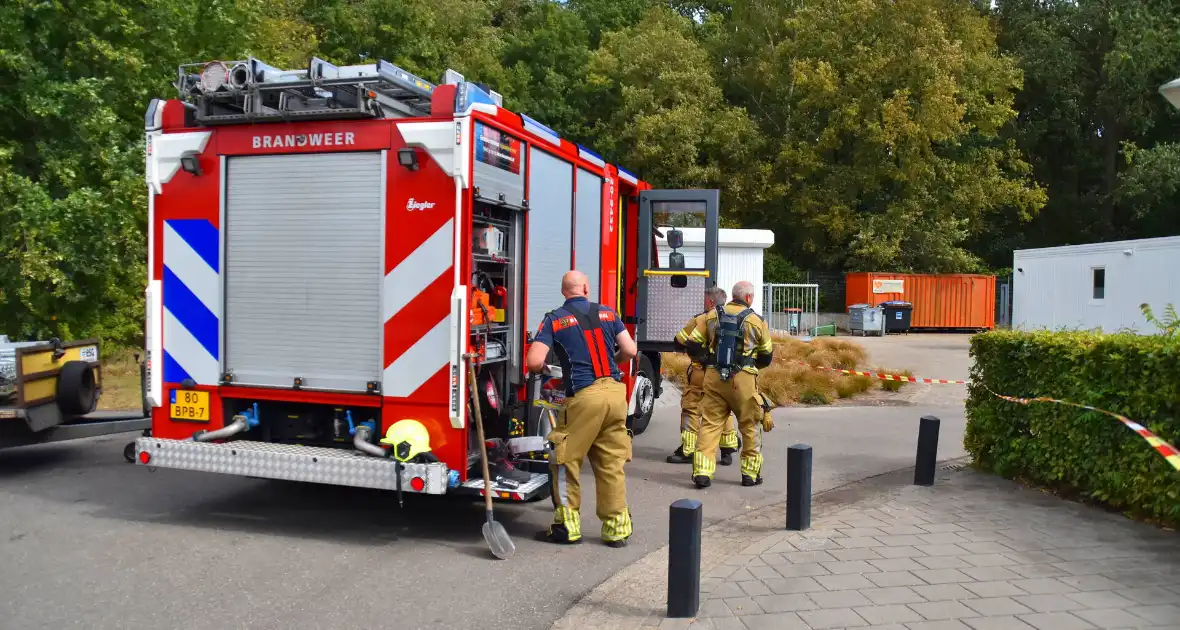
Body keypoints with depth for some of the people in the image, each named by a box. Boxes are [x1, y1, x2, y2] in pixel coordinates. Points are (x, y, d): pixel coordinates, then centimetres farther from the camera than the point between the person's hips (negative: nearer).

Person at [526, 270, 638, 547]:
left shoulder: (554, 319, 1)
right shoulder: (608, 313, 12)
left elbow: (534, 361, -8)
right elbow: (630, 350, 8)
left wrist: (541, 369, 14)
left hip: (584, 396, -4)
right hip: (615, 392, 4)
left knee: (566, 461, 8)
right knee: (612, 463, 11)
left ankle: (567, 526, 12)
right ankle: (617, 527, 16)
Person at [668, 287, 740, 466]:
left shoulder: (700, 320, -10)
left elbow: (679, 341, -5)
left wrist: (692, 348, 14)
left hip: (701, 371, -5)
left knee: (691, 409, 3)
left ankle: (687, 451, 3)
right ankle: (727, 451, 19)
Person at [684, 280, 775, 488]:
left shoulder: (712, 316, 7)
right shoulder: (756, 321, 1)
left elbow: (692, 344, 6)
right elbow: (767, 356, 10)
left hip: (714, 377, 2)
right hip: (743, 379, -2)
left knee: (710, 423, 6)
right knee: (750, 425, 13)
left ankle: (702, 472, -2)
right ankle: (750, 473, 20)